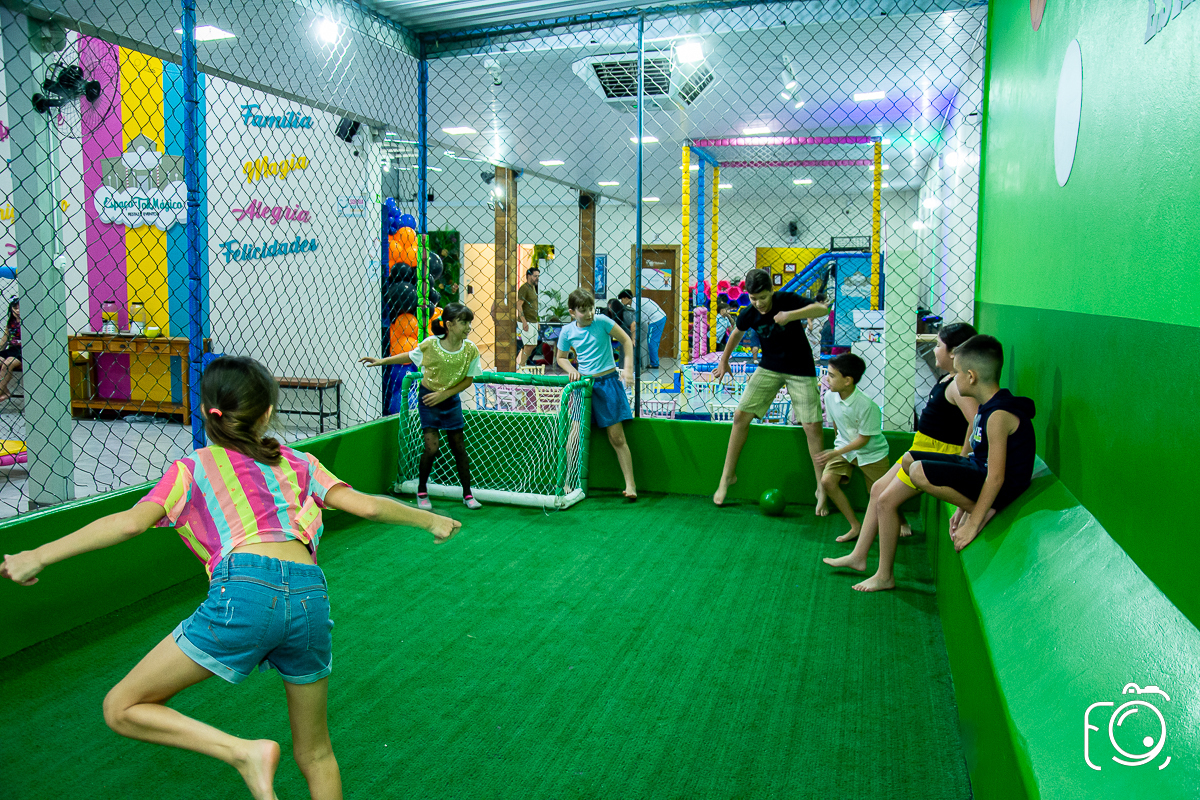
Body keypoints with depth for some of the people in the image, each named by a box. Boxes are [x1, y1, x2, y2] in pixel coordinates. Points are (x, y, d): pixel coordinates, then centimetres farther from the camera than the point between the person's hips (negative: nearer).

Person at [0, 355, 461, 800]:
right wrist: (430, 521, 29)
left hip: (245, 593, -4)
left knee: (122, 709, 14)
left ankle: (246, 752, -1)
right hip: (311, 596, 4)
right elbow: (367, 506, 16)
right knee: (315, 754, 22)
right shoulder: (298, 463, 22)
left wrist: (40, 556, 9)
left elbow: (131, 522, 2)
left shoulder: (192, 467, 17)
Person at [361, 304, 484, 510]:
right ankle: (422, 492, 12)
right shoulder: (430, 345, -19)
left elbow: (469, 379, -7)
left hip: (451, 400, 2)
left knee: (459, 446, 6)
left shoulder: (470, 350, -15)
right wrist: (381, 361, 1)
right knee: (432, 447, -10)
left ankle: (467, 494, 18)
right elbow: (410, 356, 1)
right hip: (427, 398, -2)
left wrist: (444, 394, -14)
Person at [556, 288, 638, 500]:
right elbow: (560, 357, 14)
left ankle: (630, 484, 9)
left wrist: (628, 368, -7)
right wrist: (571, 370, -6)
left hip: (608, 381, -2)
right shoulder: (567, 331, -1)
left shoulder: (602, 322, -8)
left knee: (617, 437, -1)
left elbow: (626, 341, 1)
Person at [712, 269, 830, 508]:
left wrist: (791, 315, -39)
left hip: (800, 370, -3)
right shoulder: (748, 314, -9)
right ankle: (728, 475, 11)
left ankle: (822, 489, 4)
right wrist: (724, 360, 20)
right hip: (769, 368, 3)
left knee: (812, 426, -9)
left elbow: (822, 309, -27)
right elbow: (737, 333, 13)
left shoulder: (787, 300, -18)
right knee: (741, 416, -4)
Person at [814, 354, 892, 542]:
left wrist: (835, 453, -26)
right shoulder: (830, 396, -13)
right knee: (827, 481, -18)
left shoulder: (867, 405, -30)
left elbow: (863, 439, -21)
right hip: (844, 446, 5)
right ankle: (855, 526, -4)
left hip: (871, 452, -4)